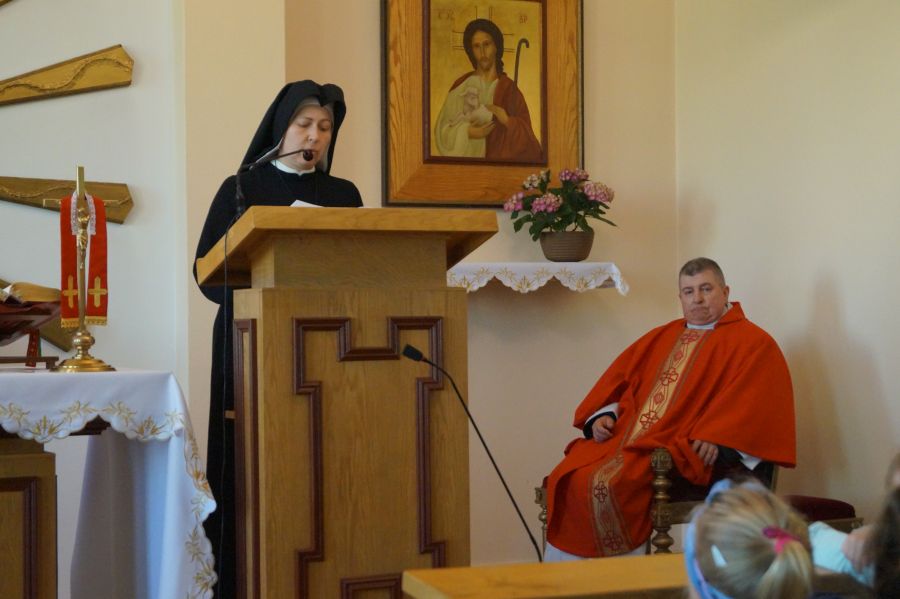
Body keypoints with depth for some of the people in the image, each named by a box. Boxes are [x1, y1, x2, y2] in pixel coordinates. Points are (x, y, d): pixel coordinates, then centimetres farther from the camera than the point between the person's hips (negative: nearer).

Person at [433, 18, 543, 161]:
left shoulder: (509, 89, 6)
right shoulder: (461, 87, 6)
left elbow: (525, 139, 4)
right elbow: (443, 131, 4)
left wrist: (507, 121, -11)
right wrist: (467, 132, -11)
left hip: (502, 163, 0)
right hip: (467, 164, 0)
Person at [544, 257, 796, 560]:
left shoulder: (753, 343, 5)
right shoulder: (660, 338, 26)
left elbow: (756, 396, -10)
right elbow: (619, 377, 24)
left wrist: (715, 437, -23)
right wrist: (604, 415, 4)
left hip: (683, 450, -7)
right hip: (626, 438, 7)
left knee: (610, 483, -31)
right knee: (567, 480, -16)